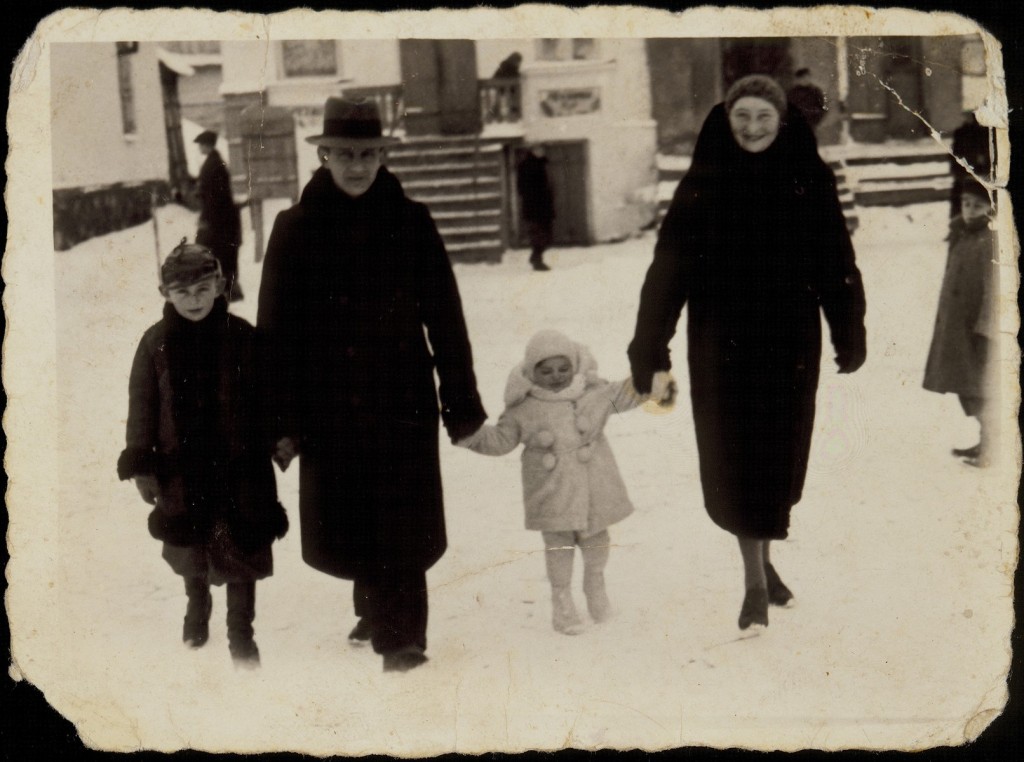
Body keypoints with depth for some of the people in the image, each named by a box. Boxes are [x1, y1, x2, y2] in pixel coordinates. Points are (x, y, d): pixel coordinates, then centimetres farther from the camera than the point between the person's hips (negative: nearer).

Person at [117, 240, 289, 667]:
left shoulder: (241, 337, -7)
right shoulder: (156, 343, -4)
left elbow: (265, 396, 1)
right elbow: (141, 406, -1)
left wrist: (279, 439, 1)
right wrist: (141, 464, -3)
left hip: (238, 465, -1)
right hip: (182, 468, 2)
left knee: (240, 549, 3)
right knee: (190, 550, 18)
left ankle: (240, 629, 18)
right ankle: (197, 604, 46)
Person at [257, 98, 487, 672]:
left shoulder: (412, 223, 0)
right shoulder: (296, 228, 0)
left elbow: (446, 319, 3)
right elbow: (277, 330, 1)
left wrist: (462, 404, 3)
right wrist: (281, 419, -2)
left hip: (404, 400, -1)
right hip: (331, 406, 1)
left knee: (402, 530, -1)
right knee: (338, 531, 10)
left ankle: (399, 634, 15)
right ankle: (379, 608, 36)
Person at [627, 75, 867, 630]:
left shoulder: (810, 180, -1)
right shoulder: (703, 184, -4)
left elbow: (836, 264, 2)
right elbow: (669, 269, -7)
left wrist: (849, 338, 3)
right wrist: (651, 354, -11)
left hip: (791, 340, 2)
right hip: (722, 342, -1)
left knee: (780, 454, 10)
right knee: (736, 458, 0)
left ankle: (762, 558, 32)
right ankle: (756, 580, 10)